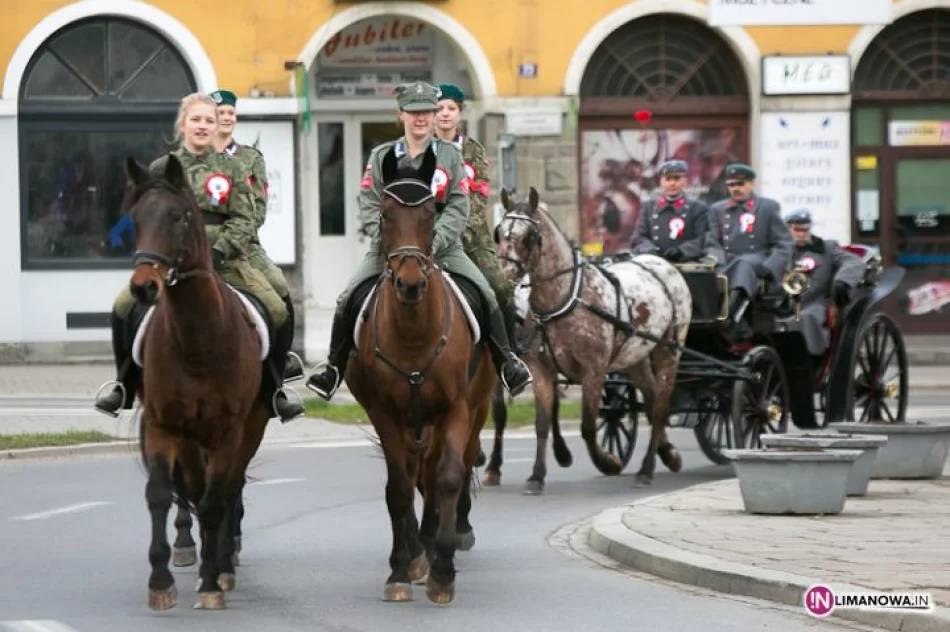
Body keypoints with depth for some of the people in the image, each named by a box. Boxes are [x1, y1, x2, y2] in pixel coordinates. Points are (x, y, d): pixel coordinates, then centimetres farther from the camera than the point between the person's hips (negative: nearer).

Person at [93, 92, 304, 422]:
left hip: (224, 260, 0)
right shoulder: (162, 170, 8)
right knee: (125, 305, -22)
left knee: (277, 310, -18)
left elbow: (244, 221, -1)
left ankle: (273, 392, 1)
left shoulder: (231, 169, 6)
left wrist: (219, 251, -17)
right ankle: (124, 386, -4)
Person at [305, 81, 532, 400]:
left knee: (485, 295, -15)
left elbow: (458, 209, -3)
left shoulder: (450, 156, 4)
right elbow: (369, 207, -2)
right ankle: (334, 365, 2)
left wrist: (432, 244, -18)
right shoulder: (381, 156, 4)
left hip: (441, 247, 0)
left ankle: (505, 361, 1)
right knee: (347, 299, -13)